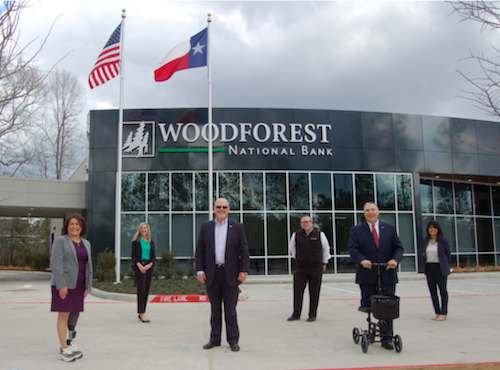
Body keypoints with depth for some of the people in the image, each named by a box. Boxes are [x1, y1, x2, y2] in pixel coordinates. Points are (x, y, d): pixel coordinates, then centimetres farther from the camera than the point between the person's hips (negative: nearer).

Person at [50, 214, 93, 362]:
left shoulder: (86, 243, 15)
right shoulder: (60, 241, -2)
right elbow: (56, 264, -10)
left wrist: (88, 286, 9)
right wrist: (61, 285, -17)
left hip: (79, 284, 6)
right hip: (64, 283, -6)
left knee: (74, 313, 8)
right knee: (64, 315, -5)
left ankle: (69, 343, 20)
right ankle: (64, 349, -2)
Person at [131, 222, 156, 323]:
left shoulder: (151, 242, 15)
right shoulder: (136, 241, 4)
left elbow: (154, 256, 11)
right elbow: (133, 255, -1)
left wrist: (149, 265, -7)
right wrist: (139, 265, -15)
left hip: (149, 267, 4)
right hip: (139, 266, -4)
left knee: (147, 290, 4)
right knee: (141, 289, -9)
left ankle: (142, 313, 12)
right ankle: (141, 313, -7)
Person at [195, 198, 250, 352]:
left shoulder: (237, 227, 4)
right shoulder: (205, 227, 8)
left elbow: (244, 250, 1)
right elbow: (200, 250, 6)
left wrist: (244, 270, -8)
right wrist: (200, 270, -2)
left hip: (230, 274, -2)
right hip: (212, 274, 2)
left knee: (230, 309, 3)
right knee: (215, 309, 11)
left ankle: (233, 340, 14)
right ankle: (215, 339, 21)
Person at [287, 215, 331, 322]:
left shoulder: (320, 235, 0)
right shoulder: (296, 235, 3)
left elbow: (326, 249, 14)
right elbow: (292, 249, 21)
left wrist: (324, 263, 16)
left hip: (316, 268, -1)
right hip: (300, 268, 1)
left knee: (314, 293, 3)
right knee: (297, 291, -1)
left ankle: (312, 315, 14)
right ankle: (296, 314, 11)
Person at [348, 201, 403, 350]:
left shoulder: (390, 229, 11)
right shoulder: (357, 230, 5)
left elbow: (398, 247, 6)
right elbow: (353, 249, -5)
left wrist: (395, 259, -14)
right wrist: (362, 260, -23)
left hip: (387, 275, 1)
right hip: (367, 276, -1)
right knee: (368, 305, 1)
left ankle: (386, 338, 12)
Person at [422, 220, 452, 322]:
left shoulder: (443, 240, -7)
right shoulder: (425, 240, 4)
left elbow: (448, 254, 0)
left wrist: (446, 266, 3)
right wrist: (424, 267, 6)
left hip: (440, 268, -5)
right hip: (429, 267, 5)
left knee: (442, 290, 4)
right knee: (432, 291, 8)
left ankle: (443, 313, 10)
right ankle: (437, 312, 18)